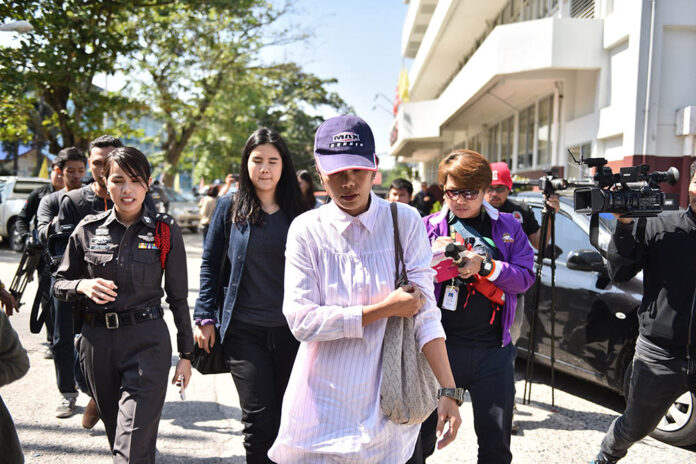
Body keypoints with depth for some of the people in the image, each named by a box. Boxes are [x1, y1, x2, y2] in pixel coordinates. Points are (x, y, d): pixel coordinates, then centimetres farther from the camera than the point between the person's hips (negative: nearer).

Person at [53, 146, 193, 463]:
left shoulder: (166, 231, -1)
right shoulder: (89, 230, 3)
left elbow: (178, 297, 4)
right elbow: (59, 283, 12)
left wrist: (185, 354, 4)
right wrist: (82, 286, -11)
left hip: (147, 341, -3)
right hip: (97, 341, 3)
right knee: (114, 430, 16)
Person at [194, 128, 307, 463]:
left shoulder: (298, 212, 5)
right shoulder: (229, 208, 2)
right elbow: (210, 264, 6)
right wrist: (205, 317, -1)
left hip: (290, 331, 2)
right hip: (244, 331, -2)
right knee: (259, 420, -5)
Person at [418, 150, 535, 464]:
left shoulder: (507, 227, 8)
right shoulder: (428, 227, 5)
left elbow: (525, 276, -2)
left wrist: (485, 265, -17)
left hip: (493, 350, 1)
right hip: (440, 345, -1)